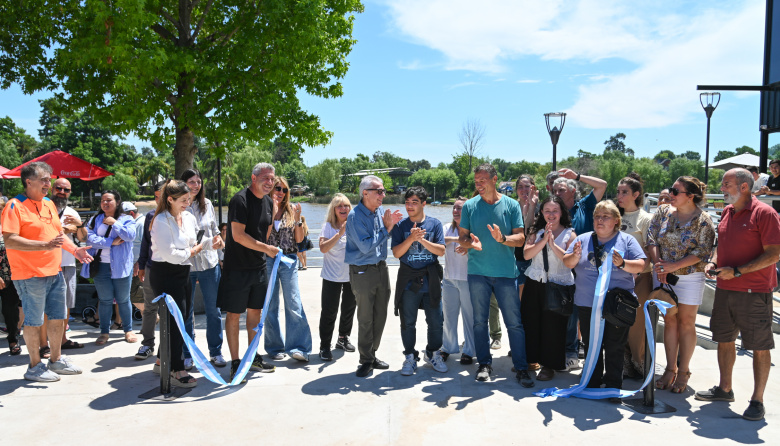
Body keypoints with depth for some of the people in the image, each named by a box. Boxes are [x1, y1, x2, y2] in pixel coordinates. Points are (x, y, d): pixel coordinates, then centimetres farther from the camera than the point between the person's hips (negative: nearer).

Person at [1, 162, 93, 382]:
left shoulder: (49, 204, 13)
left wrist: (75, 250, 9)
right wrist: (45, 245, -28)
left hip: (54, 272, 8)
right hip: (30, 275, -8)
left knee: (58, 317, 14)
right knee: (33, 320, 3)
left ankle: (56, 360, 28)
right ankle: (35, 366, 16)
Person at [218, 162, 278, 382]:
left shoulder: (269, 202, 9)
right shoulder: (240, 200, -16)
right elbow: (238, 235, -22)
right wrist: (267, 248, -18)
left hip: (259, 266, 7)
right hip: (237, 267, -7)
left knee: (255, 311, 15)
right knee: (234, 314, 1)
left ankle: (254, 357, 28)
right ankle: (235, 363, 9)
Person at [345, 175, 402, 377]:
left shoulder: (381, 211, 4)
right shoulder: (355, 216, -16)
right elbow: (365, 246, -21)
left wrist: (391, 225, -5)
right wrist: (386, 228, -18)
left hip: (381, 268, 6)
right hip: (362, 271, -6)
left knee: (380, 316, 13)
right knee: (365, 318, 1)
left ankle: (372, 354, 28)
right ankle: (366, 360, 13)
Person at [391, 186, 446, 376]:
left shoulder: (435, 224, 3)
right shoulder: (400, 226, 3)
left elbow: (441, 251, -5)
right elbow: (396, 253, -5)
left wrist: (422, 239, -17)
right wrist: (411, 238, -18)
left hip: (431, 280, 0)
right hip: (408, 280, 0)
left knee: (436, 321, 5)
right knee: (408, 323, 6)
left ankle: (433, 353, 26)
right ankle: (410, 357, 21)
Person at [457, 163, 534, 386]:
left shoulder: (511, 205, 1)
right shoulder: (470, 206, 5)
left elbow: (520, 238, -2)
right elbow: (462, 237, 7)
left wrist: (503, 238, -22)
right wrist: (470, 242, -16)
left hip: (506, 272, -1)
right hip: (477, 272, 2)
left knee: (514, 323, 0)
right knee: (479, 321, 8)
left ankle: (521, 368, 11)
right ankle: (484, 364, 22)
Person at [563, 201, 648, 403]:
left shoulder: (626, 240, 3)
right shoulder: (583, 239, 9)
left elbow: (640, 265, -4)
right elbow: (567, 263, 4)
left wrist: (623, 263, -22)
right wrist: (575, 256, -17)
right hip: (587, 304, 3)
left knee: (615, 348, 2)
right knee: (591, 346, 12)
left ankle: (614, 387, 12)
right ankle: (593, 383, 25)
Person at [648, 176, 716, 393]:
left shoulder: (703, 220, -10)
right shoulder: (663, 212, 2)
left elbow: (702, 253, -14)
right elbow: (652, 239, 0)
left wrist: (673, 266, -21)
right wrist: (658, 264, -13)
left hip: (689, 277, -3)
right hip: (664, 276, 4)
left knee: (686, 323, 4)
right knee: (669, 321, 9)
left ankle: (683, 372, 15)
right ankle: (670, 368, 19)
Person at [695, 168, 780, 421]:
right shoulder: (727, 212, 11)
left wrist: (737, 271, -21)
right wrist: (713, 262, 2)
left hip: (754, 292, -8)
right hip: (724, 289, 8)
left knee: (760, 347, 3)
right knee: (724, 340, 16)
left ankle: (757, 401, 13)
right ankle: (725, 389, 31)